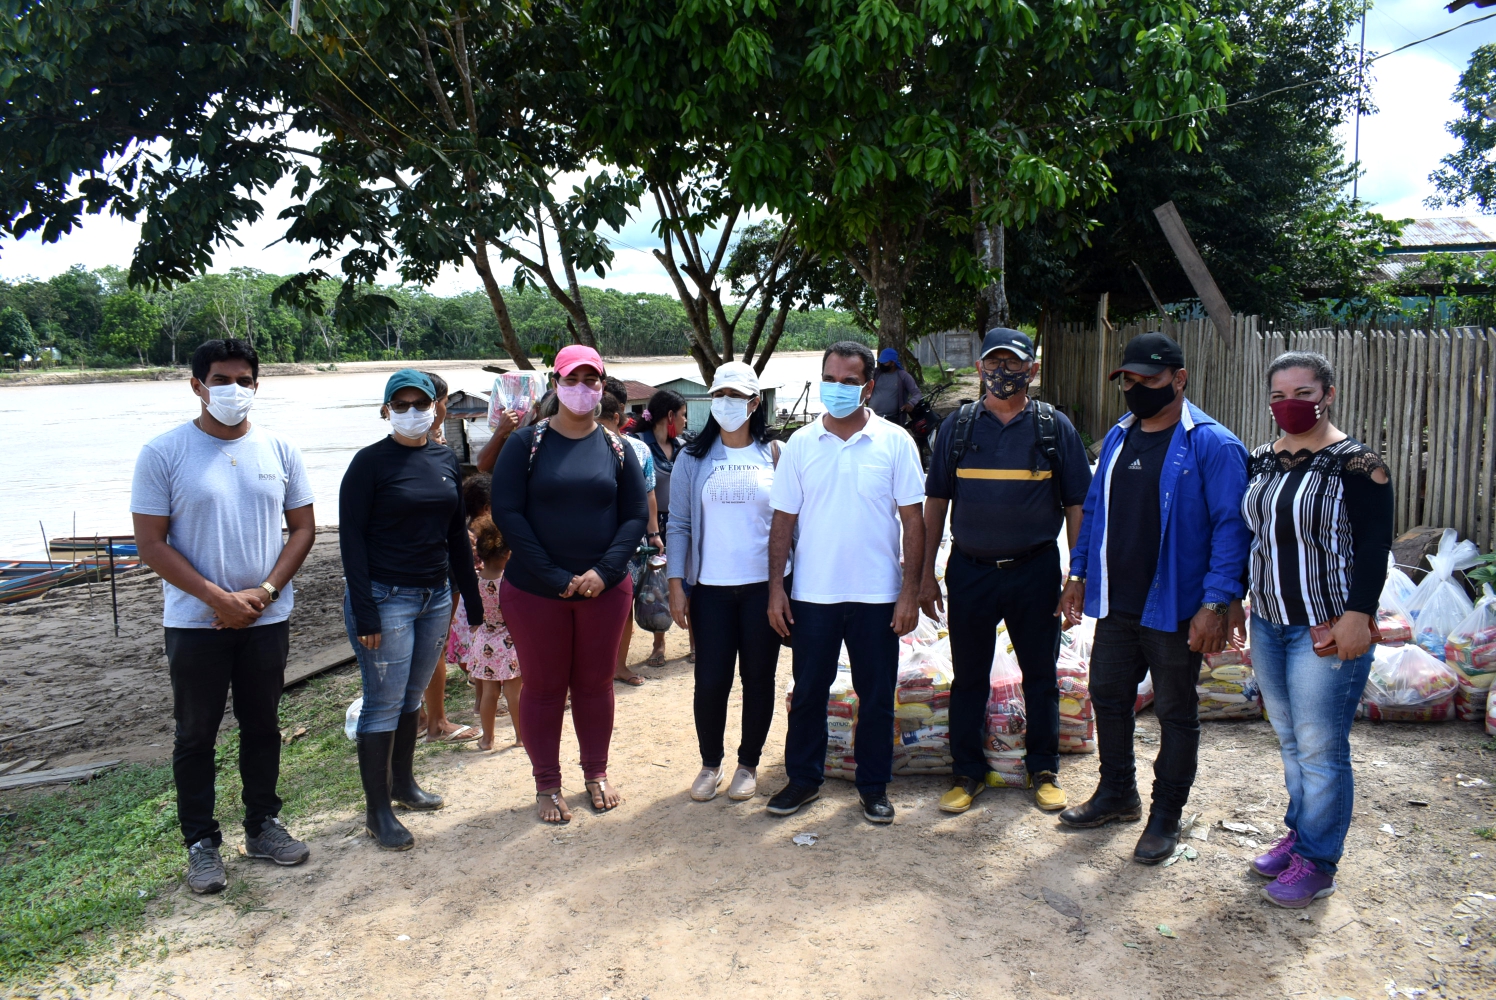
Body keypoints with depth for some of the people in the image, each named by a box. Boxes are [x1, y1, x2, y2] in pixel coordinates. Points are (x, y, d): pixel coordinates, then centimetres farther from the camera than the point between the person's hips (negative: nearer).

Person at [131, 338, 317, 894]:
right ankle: (200, 842, 22)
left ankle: (263, 826, 30)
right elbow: (151, 543, -9)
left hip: (268, 618, 3)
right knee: (196, 736, 8)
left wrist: (264, 592, -9)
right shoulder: (163, 454, -8)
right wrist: (219, 598, -16)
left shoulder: (278, 451, 1)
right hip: (195, 623, -3)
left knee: (262, 727, 15)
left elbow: (303, 528, 4)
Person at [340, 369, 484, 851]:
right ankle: (377, 812, 10)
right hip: (384, 597, -5)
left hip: (435, 595, 5)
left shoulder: (446, 459, 8)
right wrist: (363, 612, -16)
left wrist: (472, 599, 12)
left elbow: (457, 534, 13)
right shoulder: (371, 462, -8)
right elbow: (351, 537, -10)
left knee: (411, 697, 16)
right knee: (384, 703, -1)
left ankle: (403, 783, 34)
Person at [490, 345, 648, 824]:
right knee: (544, 686, 9)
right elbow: (507, 512, -10)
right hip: (535, 590, -2)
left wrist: (604, 571, -13)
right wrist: (553, 577, -15)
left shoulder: (616, 448, 4)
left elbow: (635, 515, 1)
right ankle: (547, 785, 24)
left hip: (604, 589, 2)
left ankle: (596, 773, 31)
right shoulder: (527, 443, -4)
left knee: (595, 682, 13)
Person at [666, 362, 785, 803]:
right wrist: (676, 584, -3)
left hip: (764, 585, 0)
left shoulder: (775, 455, 3)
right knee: (710, 680, 2)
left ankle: (748, 764, 25)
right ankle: (710, 763, 23)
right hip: (710, 587, 0)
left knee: (758, 678, 8)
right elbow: (679, 524, 4)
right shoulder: (694, 458, 4)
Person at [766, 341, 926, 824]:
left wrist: (911, 590, -7)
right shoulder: (800, 444, 2)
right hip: (812, 594, 1)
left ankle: (874, 785, 25)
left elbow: (913, 521, -2)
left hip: (877, 595, -1)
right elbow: (783, 521, 4)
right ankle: (803, 778, 28)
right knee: (808, 692, 12)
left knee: (876, 696, 9)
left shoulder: (895, 443, -2)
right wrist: (775, 588, -2)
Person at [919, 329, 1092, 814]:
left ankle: (1044, 770, 28)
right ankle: (967, 773, 24)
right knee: (968, 678, 10)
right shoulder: (958, 425, 3)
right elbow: (935, 502, 5)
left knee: (1041, 677, 11)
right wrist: (926, 574, 2)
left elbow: (1076, 506, 2)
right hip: (969, 570, 1)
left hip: (1035, 572, 0)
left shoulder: (1055, 427, 0)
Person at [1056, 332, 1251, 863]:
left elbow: (1231, 527, -16)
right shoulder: (1117, 437, 9)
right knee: (1108, 697, 16)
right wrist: (1078, 574, 12)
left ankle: (1165, 816, 24)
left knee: (1176, 713, 9)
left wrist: (1216, 602, -21)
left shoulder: (1212, 445, -12)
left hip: (1174, 609, -6)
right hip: (1115, 604, 7)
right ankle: (1117, 793, 36)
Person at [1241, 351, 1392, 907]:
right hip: (1268, 623, 7)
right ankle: (1298, 832, 33)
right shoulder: (1261, 461, 8)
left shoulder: (1355, 463, -11)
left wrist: (1358, 614, -18)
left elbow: (1374, 546, -12)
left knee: (1319, 748, 0)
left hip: (1328, 630, -6)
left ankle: (1316, 861, 14)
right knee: (1289, 739, 17)